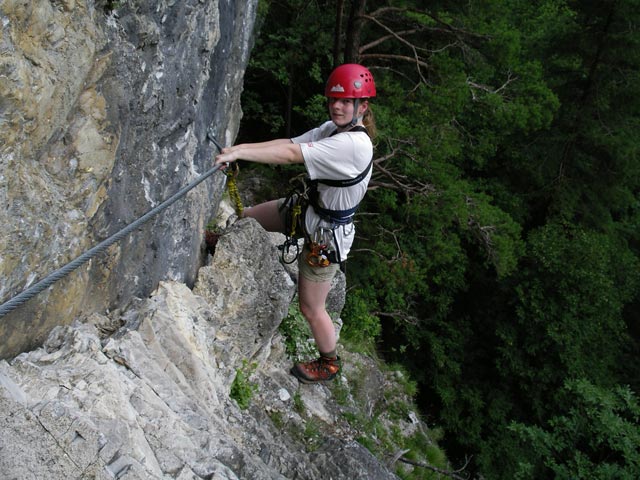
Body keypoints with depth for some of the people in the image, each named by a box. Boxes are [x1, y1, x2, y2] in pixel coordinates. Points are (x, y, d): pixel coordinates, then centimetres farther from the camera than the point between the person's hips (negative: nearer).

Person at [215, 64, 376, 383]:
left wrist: (238, 153, -33)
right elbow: (289, 142, -7)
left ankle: (330, 364, 32)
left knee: (311, 308, 7)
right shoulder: (333, 128, -1)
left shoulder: (354, 144, -30)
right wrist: (240, 148, -20)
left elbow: (292, 154, -35)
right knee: (246, 216, 19)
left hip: (327, 234, -8)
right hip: (311, 208, 9)